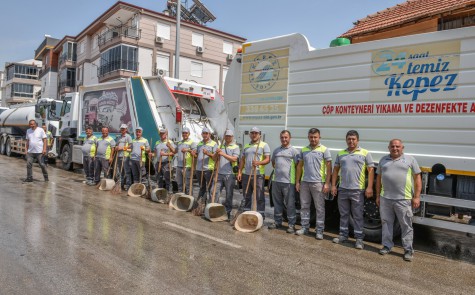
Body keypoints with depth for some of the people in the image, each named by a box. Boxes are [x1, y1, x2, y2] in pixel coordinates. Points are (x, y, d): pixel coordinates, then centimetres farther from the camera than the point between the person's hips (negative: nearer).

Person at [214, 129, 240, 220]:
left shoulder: (235, 147, 1)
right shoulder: (221, 146, 16)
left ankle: (227, 212, 13)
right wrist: (217, 153, -8)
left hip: (229, 174, -4)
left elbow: (234, 159, -13)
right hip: (219, 173, 4)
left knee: (229, 195, 3)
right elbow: (215, 158, 13)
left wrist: (223, 154, -20)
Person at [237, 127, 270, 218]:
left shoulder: (264, 145, 1)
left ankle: (261, 215, 5)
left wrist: (259, 163, -25)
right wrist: (239, 172, 9)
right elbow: (242, 160, 19)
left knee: (260, 196, -2)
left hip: (258, 175, -5)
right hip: (246, 174, 5)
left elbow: (268, 159, -7)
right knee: (247, 196, 14)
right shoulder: (246, 146, 18)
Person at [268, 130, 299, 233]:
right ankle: (277, 222, 26)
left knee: (290, 204, 1)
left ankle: (291, 225, 9)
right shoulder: (276, 150, 14)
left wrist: (297, 180, -8)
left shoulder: (294, 151, -3)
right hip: (276, 181, 6)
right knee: (277, 203, 14)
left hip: (288, 182, -6)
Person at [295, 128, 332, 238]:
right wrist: (297, 182, 8)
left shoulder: (324, 150, -3)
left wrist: (327, 183, -11)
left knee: (320, 208, 3)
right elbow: (299, 166, 12)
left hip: (318, 183, -4)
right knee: (304, 206, 11)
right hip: (304, 182, 4)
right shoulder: (303, 150, 9)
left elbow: (328, 167, -5)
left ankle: (319, 230, 12)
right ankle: (304, 227, 23)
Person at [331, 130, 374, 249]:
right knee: (343, 214, 14)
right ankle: (343, 235, 26)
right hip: (342, 189, 4)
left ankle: (359, 238, 14)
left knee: (358, 216, 4)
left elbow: (371, 170, -4)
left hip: (357, 190, -4)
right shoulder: (341, 153, 10)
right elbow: (336, 170, 12)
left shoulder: (365, 153, -1)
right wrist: (333, 185, 6)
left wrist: (369, 187, -12)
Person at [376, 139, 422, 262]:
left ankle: (408, 250, 16)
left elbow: (417, 179, 0)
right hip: (385, 199, 3)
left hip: (403, 199, -3)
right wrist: (378, 196, 11)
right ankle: (387, 246, 25)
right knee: (386, 223, 12)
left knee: (406, 226, 4)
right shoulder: (383, 160, 12)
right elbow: (379, 179, 14)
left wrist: (416, 197, -6)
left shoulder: (410, 159, 3)